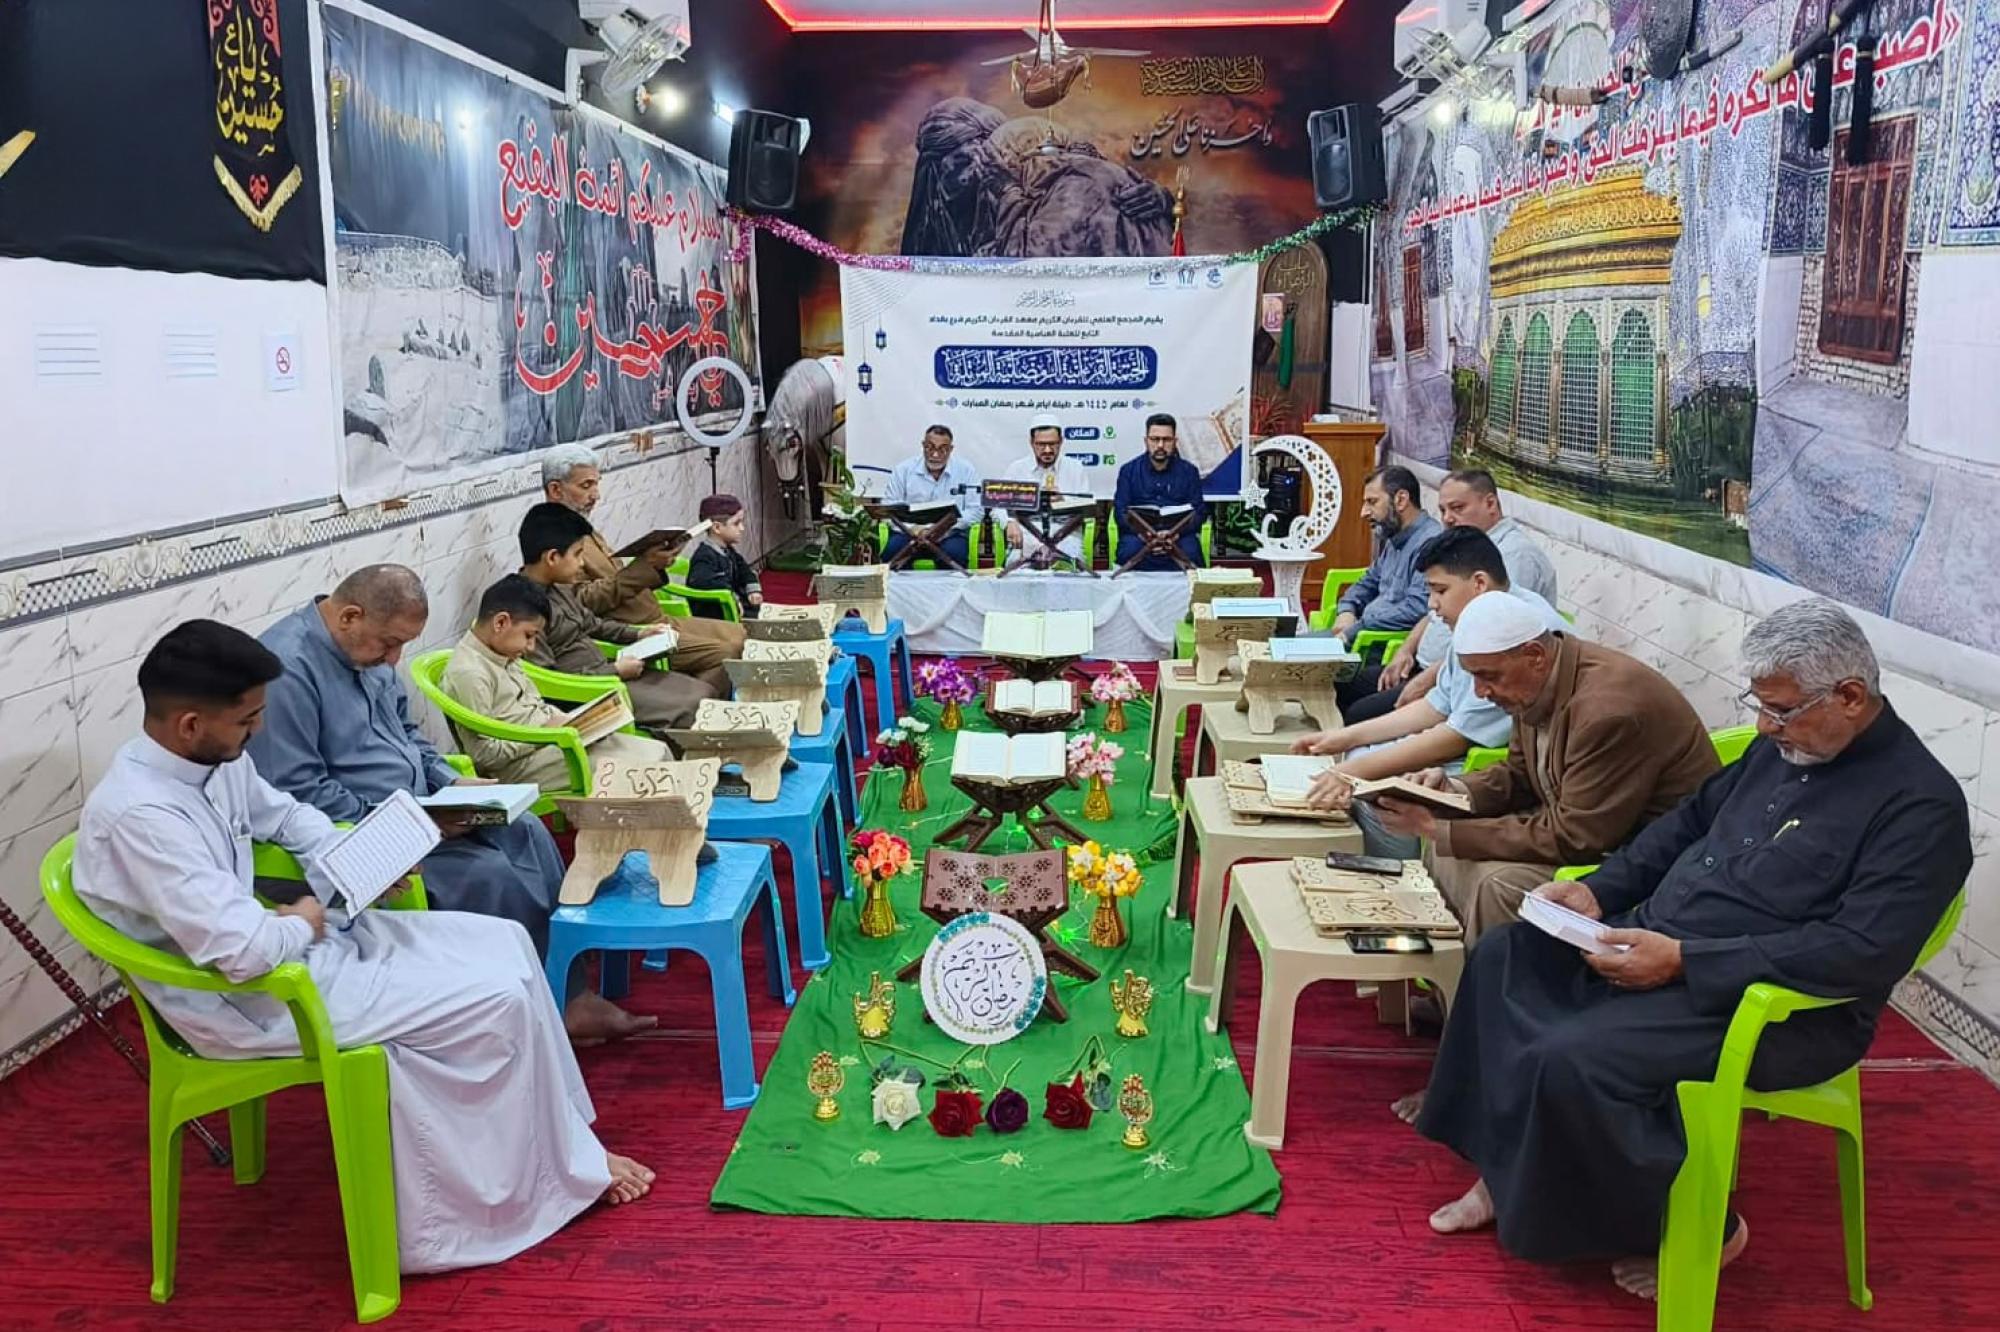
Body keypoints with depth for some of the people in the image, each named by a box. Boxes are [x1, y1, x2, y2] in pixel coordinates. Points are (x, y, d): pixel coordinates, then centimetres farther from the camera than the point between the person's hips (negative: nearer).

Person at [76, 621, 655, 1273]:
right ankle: (567, 1170, 10)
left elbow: (284, 814, 19)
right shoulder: (140, 814, -30)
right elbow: (245, 951, -35)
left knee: (504, 942, 4)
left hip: (284, 943, 10)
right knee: (498, 1000, -12)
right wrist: (306, 920, -13)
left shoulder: (211, 756, -2)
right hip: (255, 1001, -10)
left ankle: (561, 1137, 13)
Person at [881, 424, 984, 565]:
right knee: (892, 550, -31)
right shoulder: (904, 469, 6)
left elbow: (976, 510, 0)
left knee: (954, 552, -34)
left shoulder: (965, 470, 4)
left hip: (949, 534, 0)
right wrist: (912, 528, -15)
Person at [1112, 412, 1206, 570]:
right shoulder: (1129, 470, 12)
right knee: (1129, 551, -32)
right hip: (1138, 534, 0)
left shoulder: (1188, 471, 12)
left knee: (1189, 555, -31)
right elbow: (1120, 510, 4)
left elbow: (1199, 512, 5)